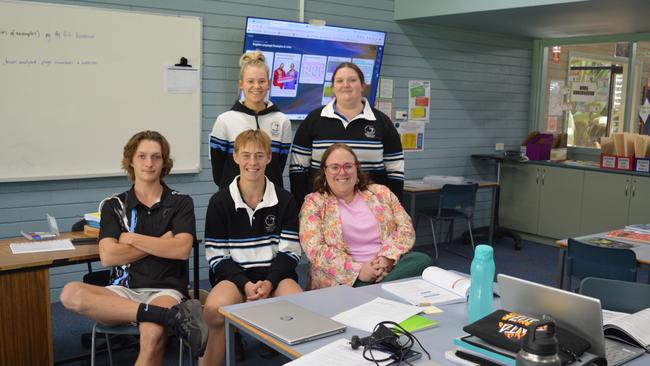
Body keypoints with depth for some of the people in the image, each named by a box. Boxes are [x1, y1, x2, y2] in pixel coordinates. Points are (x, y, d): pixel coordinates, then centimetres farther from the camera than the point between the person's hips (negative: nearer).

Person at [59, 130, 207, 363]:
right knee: (71, 294, -30)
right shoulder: (113, 205, 10)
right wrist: (160, 244, -3)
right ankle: (172, 315, -32)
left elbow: (181, 250, -8)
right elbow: (108, 256, -3)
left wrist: (132, 238, -3)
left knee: (153, 335, -39)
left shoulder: (181, 203, 7)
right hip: (124, 290, 4)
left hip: (166, 289, -4)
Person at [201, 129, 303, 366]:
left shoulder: (285, 200, 5)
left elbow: (289, 252, 1)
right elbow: (217, 257, -1)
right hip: (234, 274, 0)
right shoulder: (220, 202, 2)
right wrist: (244, 284, -16)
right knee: (215, 309, -33)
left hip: (275, 273, 1)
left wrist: (269, 282, -16)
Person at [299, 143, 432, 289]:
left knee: (422, 260, -25)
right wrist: (357, 271, -18)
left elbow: (406, 229, 7)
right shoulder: (314, 203, 5)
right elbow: (315, 249, -8)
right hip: (344, 280, -5)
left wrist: (387, 258, -12)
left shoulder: (381, 193, 14)